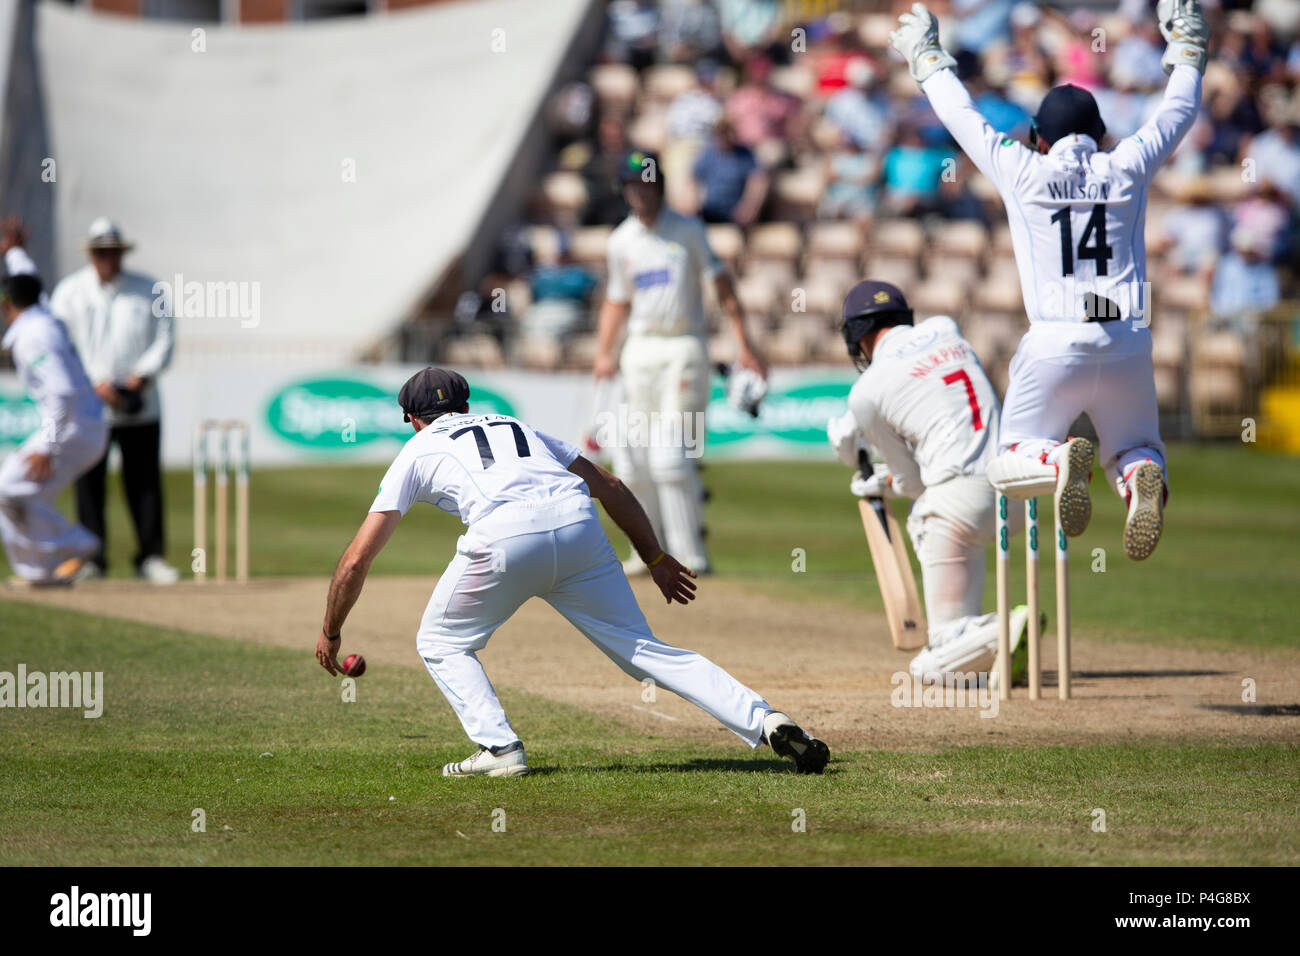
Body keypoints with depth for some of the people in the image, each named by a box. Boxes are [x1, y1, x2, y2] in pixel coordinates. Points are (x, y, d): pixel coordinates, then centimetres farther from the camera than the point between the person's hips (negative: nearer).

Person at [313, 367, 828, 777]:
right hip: (579, 528, 4)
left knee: (440, 644, 21)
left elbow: (357, 558, 21)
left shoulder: (416, 451, 27)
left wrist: (331, 632, 33)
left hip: (505, 536, -4)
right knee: (642, 648, 7)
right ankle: (764, 721, -8)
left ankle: (499, 748, 5)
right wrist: (656, 559, 39)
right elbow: (611, 486, 32)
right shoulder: (515, 426, 38)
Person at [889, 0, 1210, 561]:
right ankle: (1143, 477, -18)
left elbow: (963, 117, 18)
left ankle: (1059, 461, -26)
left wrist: (928, 60, 33)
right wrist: (1187, 49, 39)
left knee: (1008, 467, 11)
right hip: (1129, 342, 2)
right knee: (1136, 449, 21)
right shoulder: (1127, 169, 8)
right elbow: (1178, 112, 23)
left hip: (1054, 346, -2)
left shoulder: (1024, 173, 4)